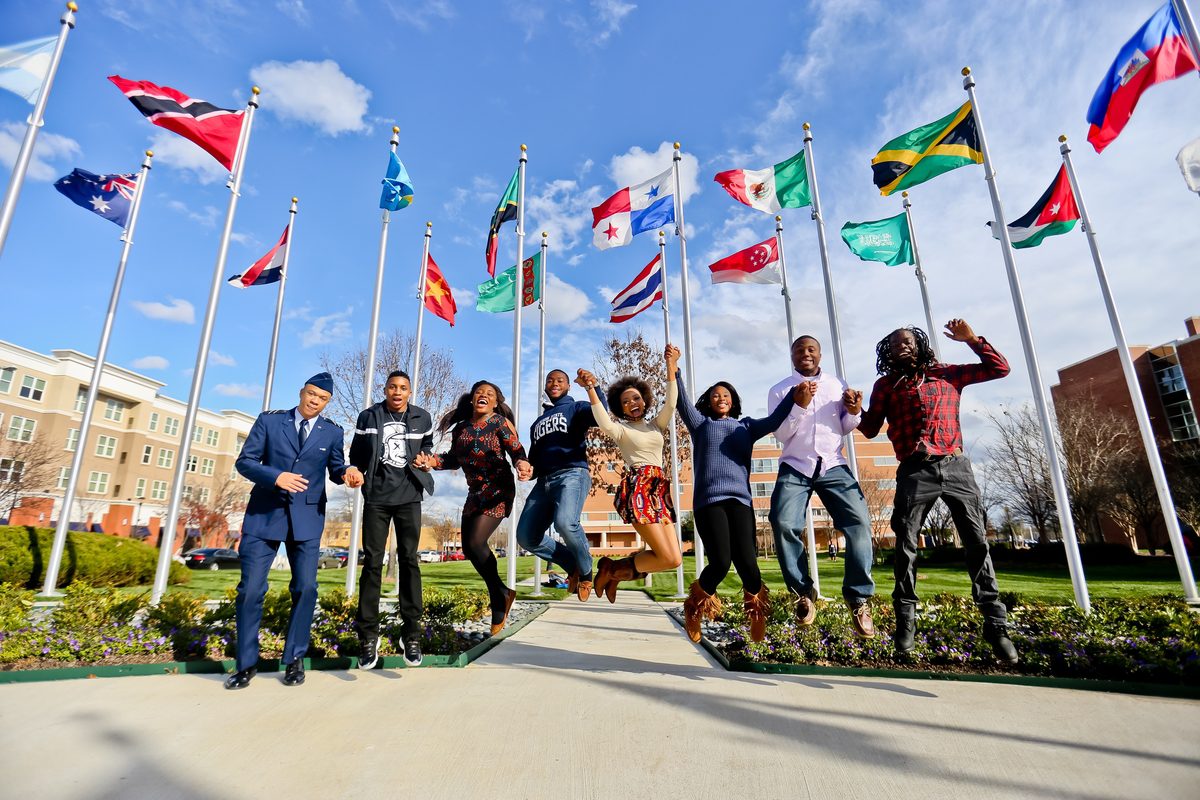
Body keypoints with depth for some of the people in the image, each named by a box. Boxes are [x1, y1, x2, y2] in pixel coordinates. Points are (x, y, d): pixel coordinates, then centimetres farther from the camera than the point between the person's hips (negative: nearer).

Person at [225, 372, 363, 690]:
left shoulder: (332, 432, 5)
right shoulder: (269, 420, 1)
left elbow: (335, 469, 8)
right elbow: (244, 461, -2)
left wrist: (348, 473, -16)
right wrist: (275, 477, -20)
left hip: (307, 519, 1)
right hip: (264, 514, -1)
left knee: (305, 588, 0)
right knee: (251, 589, 1)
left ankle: (294, 660, 16)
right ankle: (247, 663, 18)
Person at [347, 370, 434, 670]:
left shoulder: (422, 418, 3)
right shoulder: (368, 417, 2)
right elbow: (356, 454, 11)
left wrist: (425, 457, 0)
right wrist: (356, 473, -6)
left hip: (408, 497, 0)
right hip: (376, 497, 0)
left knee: (408, 560, 1)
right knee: (372, 562, 1)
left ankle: (411, 634, 7)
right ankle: (368, 636, 10)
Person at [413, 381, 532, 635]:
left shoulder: (500, 423, -9)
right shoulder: (460, 427, 7)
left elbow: (517, 452, -14)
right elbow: (455, 459, 12)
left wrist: (522, 465, -37)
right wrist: (432, 461, -6)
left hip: (498, 491, -7)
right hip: (475, 493, 7)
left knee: (476, 542, -16)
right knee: (469, 547, 6)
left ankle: (499, 596, 6)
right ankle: (501, 594, 25)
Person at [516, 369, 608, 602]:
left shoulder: (575, 408, 12)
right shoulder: (537, 423, 30)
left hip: (572, 474, -6)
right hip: (543, 482, 7)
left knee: (565, 522, -33)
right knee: (526, 536, -7)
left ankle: (585, 569, -4)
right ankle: (573, 564, 13)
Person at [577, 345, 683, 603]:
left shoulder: (657, 425, 21)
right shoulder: (621, 429, 7)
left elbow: (671, 403, 3)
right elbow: (604, 424, -17)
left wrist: (671, 367, -6)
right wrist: (590, 389, -27)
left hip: (659, 491, 6)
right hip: (637, 490, -6)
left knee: (673, 559, -2)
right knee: (669, 559, -15)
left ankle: (615, 572, 15)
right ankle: (612, 568, 6)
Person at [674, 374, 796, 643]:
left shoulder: (746, 427, 23)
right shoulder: (701, 424, 18)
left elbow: (774, 420, 8)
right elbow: (683, 403, 3)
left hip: (740, 499, 2)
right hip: (709, 500, -2)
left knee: (747, 562, -14)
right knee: (720, 562, -18)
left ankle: (756, 607, 22)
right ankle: (696, 607, 15)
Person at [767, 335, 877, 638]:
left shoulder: (837, 384, 11)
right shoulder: (780, 390, 6)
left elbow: (844, 429, 16)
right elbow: (780, 435, -2)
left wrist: (854, 413, -6)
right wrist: (800, 405, -16)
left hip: (833, 465, 2)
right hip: (795, 467, -1)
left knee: (859, 521, -16)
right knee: (784, 524, -19)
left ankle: (858, 598, -2)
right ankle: (803, 594, -1)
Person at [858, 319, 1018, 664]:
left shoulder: (947, 374, 17)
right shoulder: (886, 384, 12)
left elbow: (999, 368, 19)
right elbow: (871, 429, 9)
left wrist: (971, 339, 8)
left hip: (956, 466, 2)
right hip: (915, 472, -1)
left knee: (977, 542, 1)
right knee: (906, 545, -5)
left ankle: (995, 624, 9)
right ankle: (906, 622, 4)